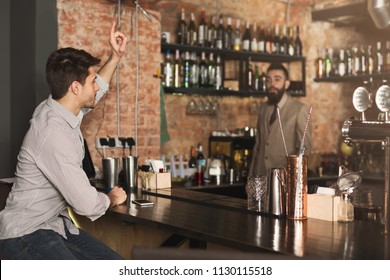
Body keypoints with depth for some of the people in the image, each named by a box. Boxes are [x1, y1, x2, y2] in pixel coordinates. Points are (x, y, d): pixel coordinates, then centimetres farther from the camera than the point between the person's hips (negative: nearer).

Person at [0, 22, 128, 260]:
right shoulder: (54, 132, -27)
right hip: (27, 233, -9)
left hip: (56, 224, 10)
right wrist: (112, 198, -5)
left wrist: (116, 57, 18)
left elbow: (96, 91, 27)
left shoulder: (61, 109, 2)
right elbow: (87, 204, -26)